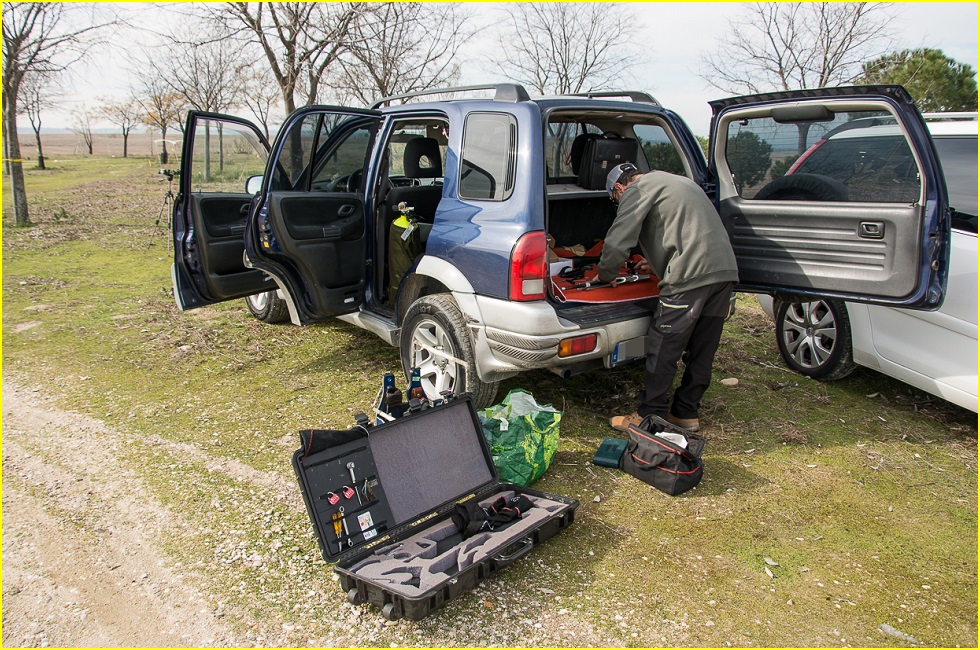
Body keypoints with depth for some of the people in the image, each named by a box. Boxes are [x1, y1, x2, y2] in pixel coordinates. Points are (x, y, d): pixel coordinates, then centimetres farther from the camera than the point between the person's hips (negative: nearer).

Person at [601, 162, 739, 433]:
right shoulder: (677, 181, 29)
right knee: (702, 351, 14)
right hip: (726, 269, 9)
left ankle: (651, 416, 9)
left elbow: (617, 243, -7)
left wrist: (603, 276, 10)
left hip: (691, 275, -9)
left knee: (663, 349, 1)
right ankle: (686, 413, 25)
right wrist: (657, 264, 40)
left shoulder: (637, 190, 2)